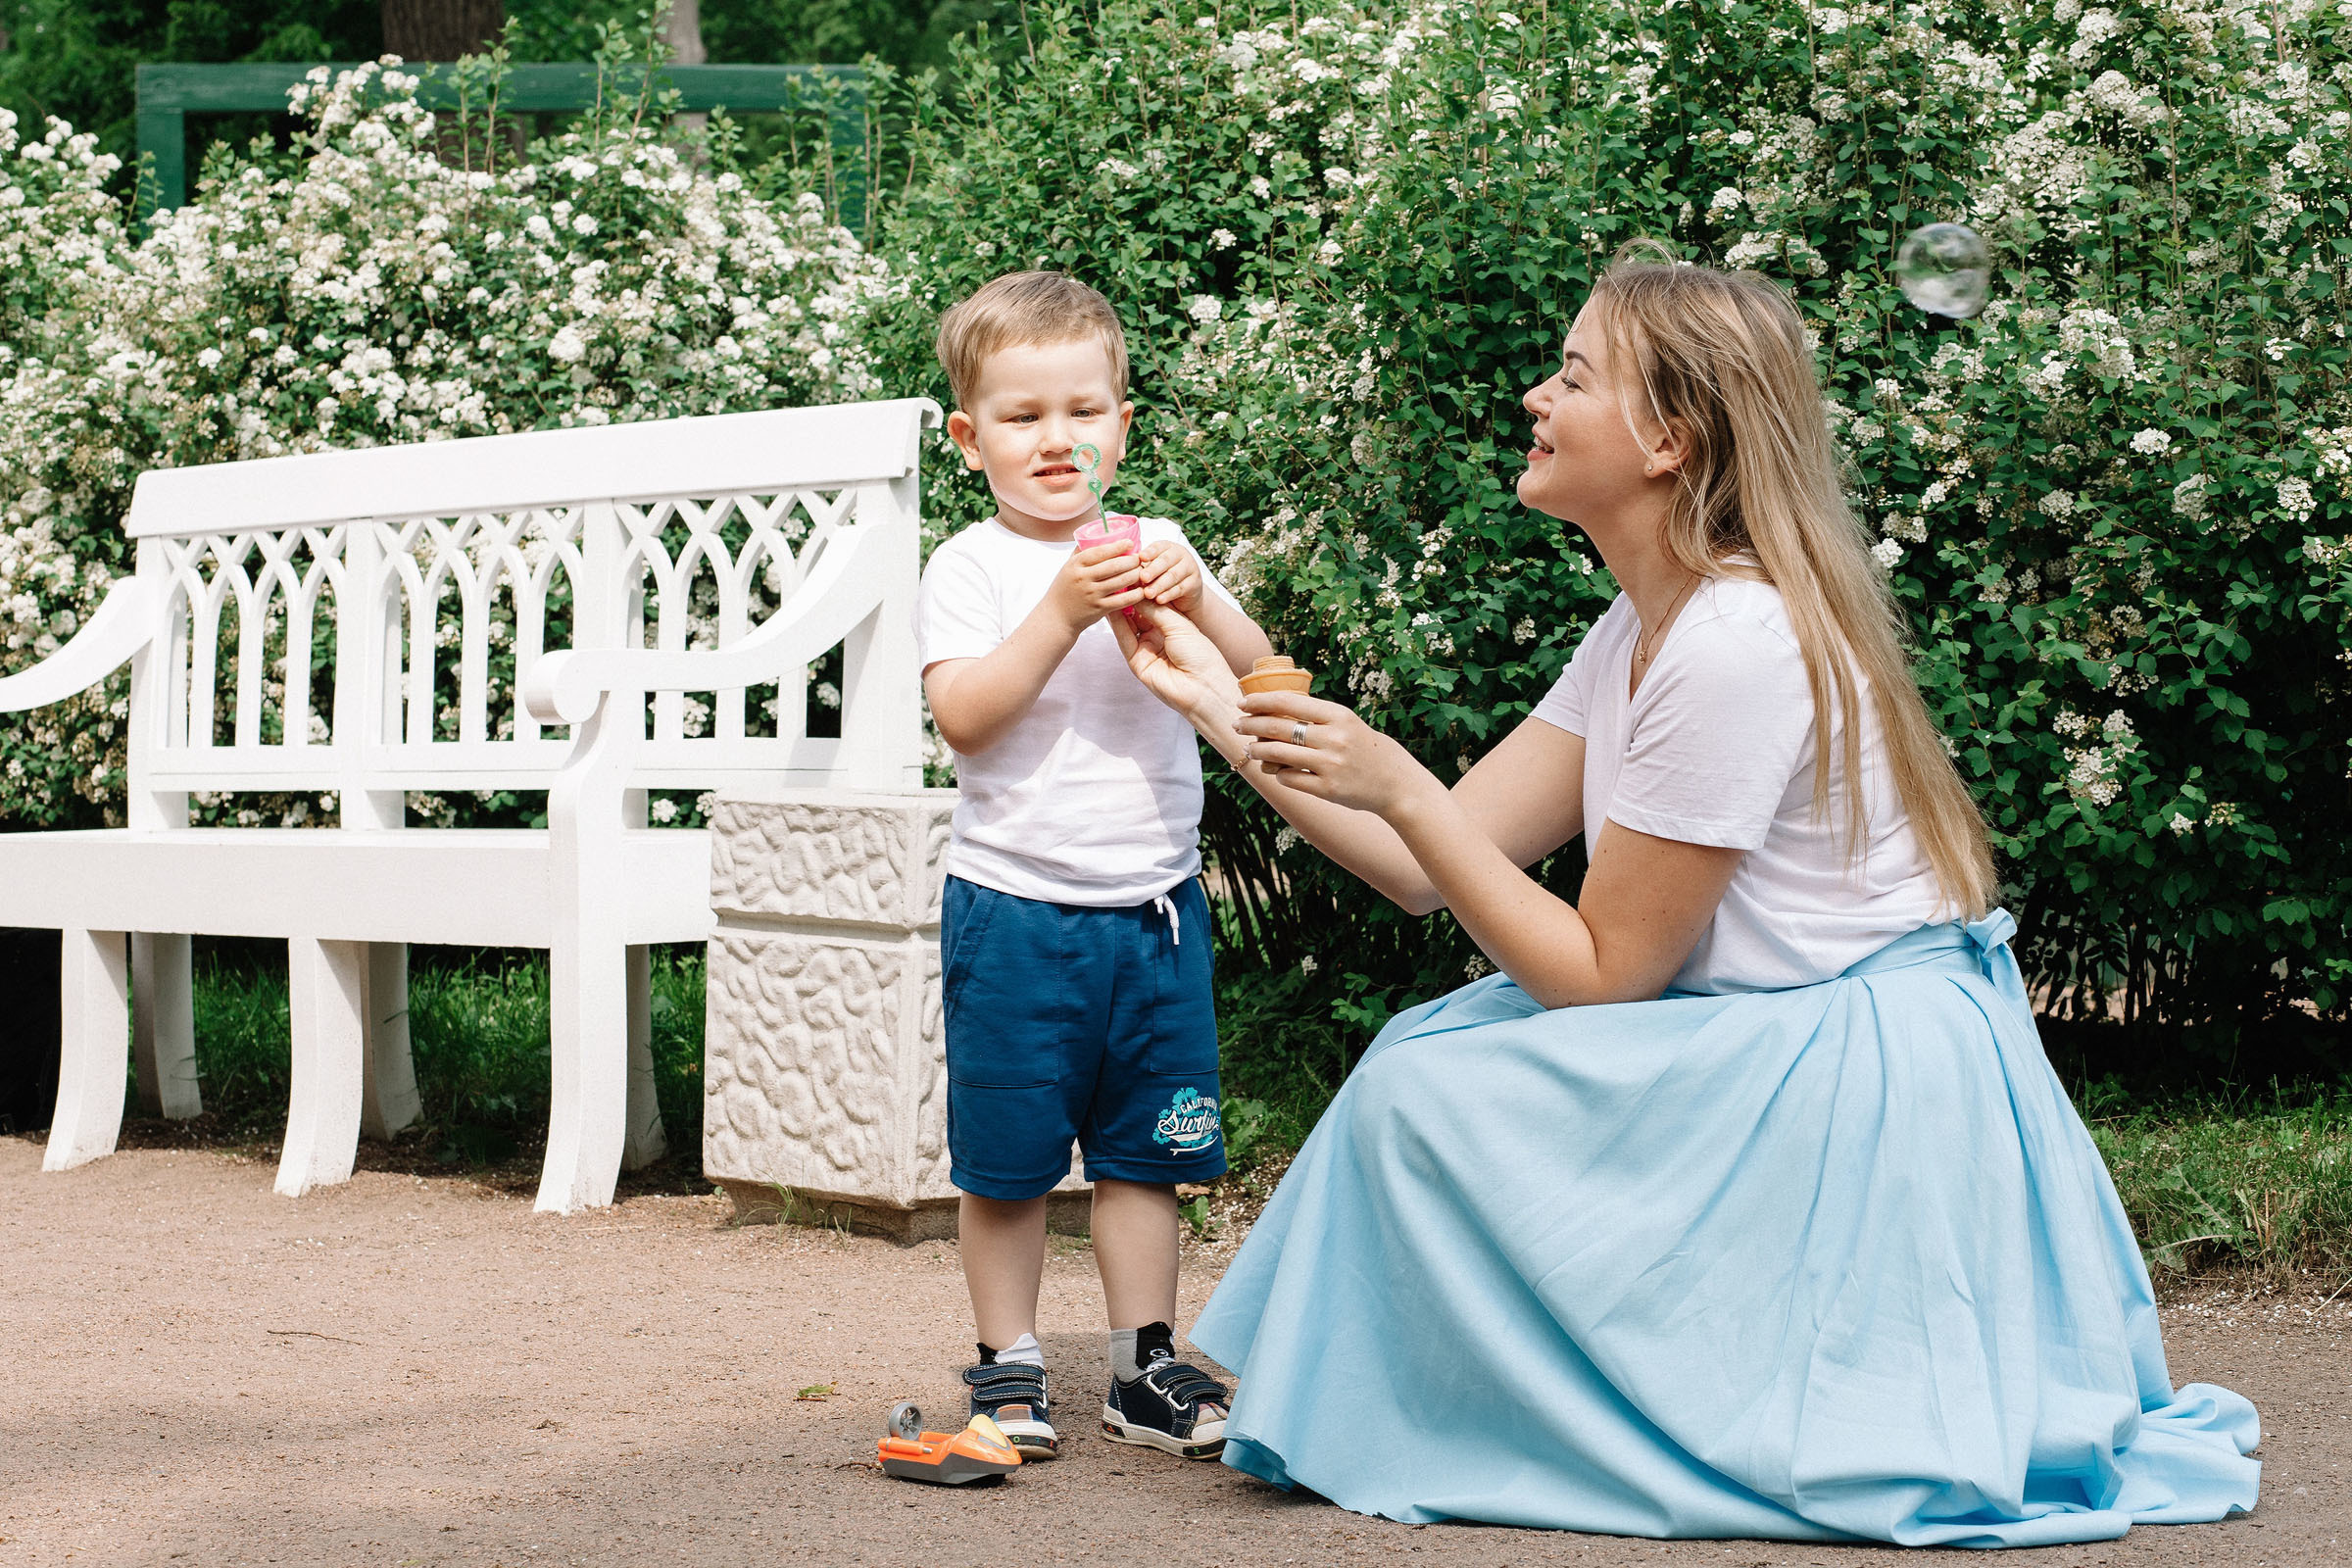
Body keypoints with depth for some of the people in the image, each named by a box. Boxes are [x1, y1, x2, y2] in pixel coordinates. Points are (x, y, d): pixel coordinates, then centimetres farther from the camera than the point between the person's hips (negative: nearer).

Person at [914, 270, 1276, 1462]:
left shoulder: (1155, 550, 7)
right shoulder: (971, 568, -3)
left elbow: (1256, 681, 0)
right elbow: (963, 715, -17)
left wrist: (1195, 606, -18)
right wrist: (1064, 612, -25)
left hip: (1153, 904, 3)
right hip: (1014, 905, -3)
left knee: (1143, 1150, 10)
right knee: (1005, 1156, 4)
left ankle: (1144, 1364, 19)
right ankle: (1008, 1365, 16)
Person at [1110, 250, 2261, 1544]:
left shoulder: (1735, 648, -22)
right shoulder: (1643, 633, 8)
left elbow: (1598, 973, -17)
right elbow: (1434, 868, 6)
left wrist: (1398, 787, -17)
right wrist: (1229, 718, 5)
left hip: (1863, 1090, -10)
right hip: (1776, 1055, 10)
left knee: (1423, 1096, -12)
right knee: (1429, 1052, 9)